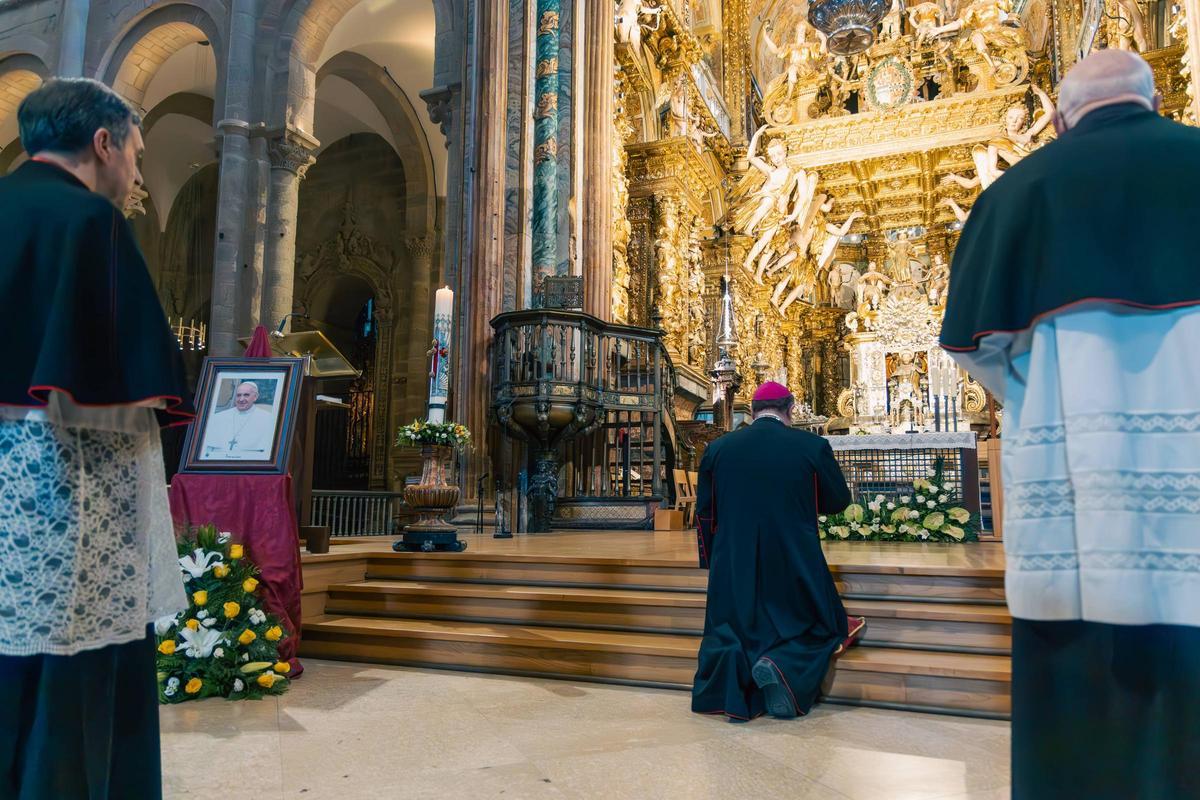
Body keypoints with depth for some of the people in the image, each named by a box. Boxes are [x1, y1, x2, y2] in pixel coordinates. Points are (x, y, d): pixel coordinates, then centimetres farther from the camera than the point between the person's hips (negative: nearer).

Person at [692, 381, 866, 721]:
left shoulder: (717, 448, -1)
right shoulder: (812, 446, -7)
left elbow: (704, 513, 6)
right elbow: (838, 501, 6)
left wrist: (712, 561, 18)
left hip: (733, 565, 2)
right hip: (796, 563, -2)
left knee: (733, 630, 17)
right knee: (813, 626, 17)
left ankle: (733, 696, -8)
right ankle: (781, 665, -12)